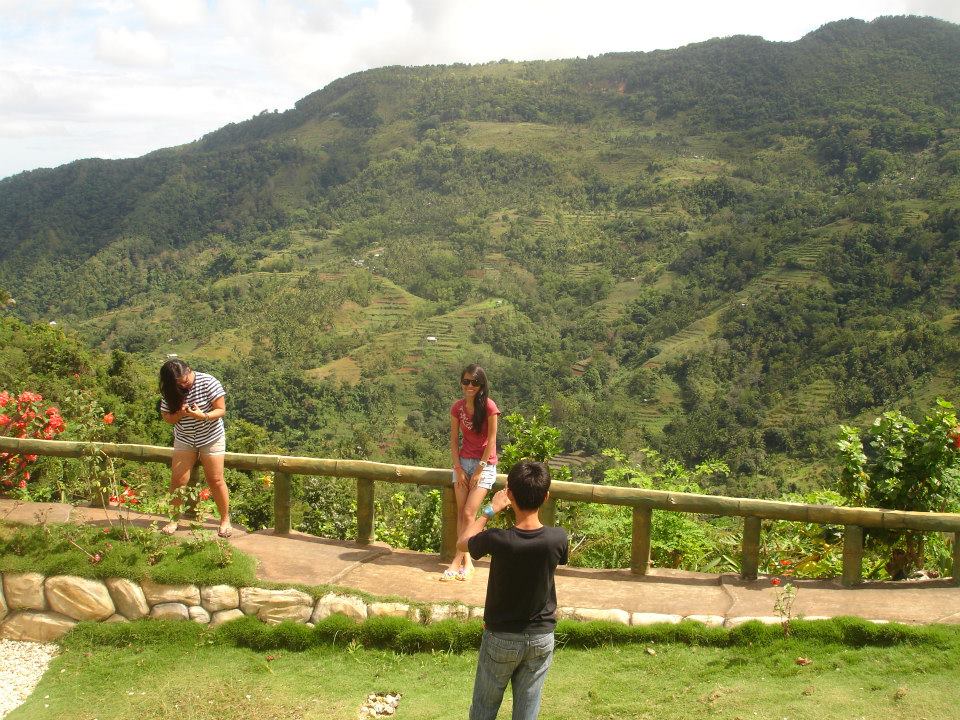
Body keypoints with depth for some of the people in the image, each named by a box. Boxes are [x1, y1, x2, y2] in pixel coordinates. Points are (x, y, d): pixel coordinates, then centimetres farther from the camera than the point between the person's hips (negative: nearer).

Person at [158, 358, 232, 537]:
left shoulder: (207, 382, -20)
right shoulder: (170, 391, -8)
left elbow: (221, 410, -17)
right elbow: (167, 417, -2)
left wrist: (203, 416, -36)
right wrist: (180, 413, -24)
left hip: (211, 438, -3)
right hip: (184, 440, 3)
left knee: (216, 481, -2)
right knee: (177, 480, -3)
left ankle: (225, 520, 13)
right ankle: (174, 520, 12)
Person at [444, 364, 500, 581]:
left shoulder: (489, 407, -14)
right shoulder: (457, 408, 0)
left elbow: (491, 441, -13)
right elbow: (454, 440, 3)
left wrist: (478, 471, -12)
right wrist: (458, 469, -5)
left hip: (485, 464, -4)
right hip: (463, 462, 4)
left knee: (468, 513, -11)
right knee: (461, 513, -1)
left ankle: (458, 560, -4)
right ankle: (467, 562, 4)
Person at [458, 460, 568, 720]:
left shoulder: (497, 540, -25)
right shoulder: (558, 538, -19)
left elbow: (463, 542, -2)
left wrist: (490, 510, 7)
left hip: (501, 637, -2)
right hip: (541, 638, 2)